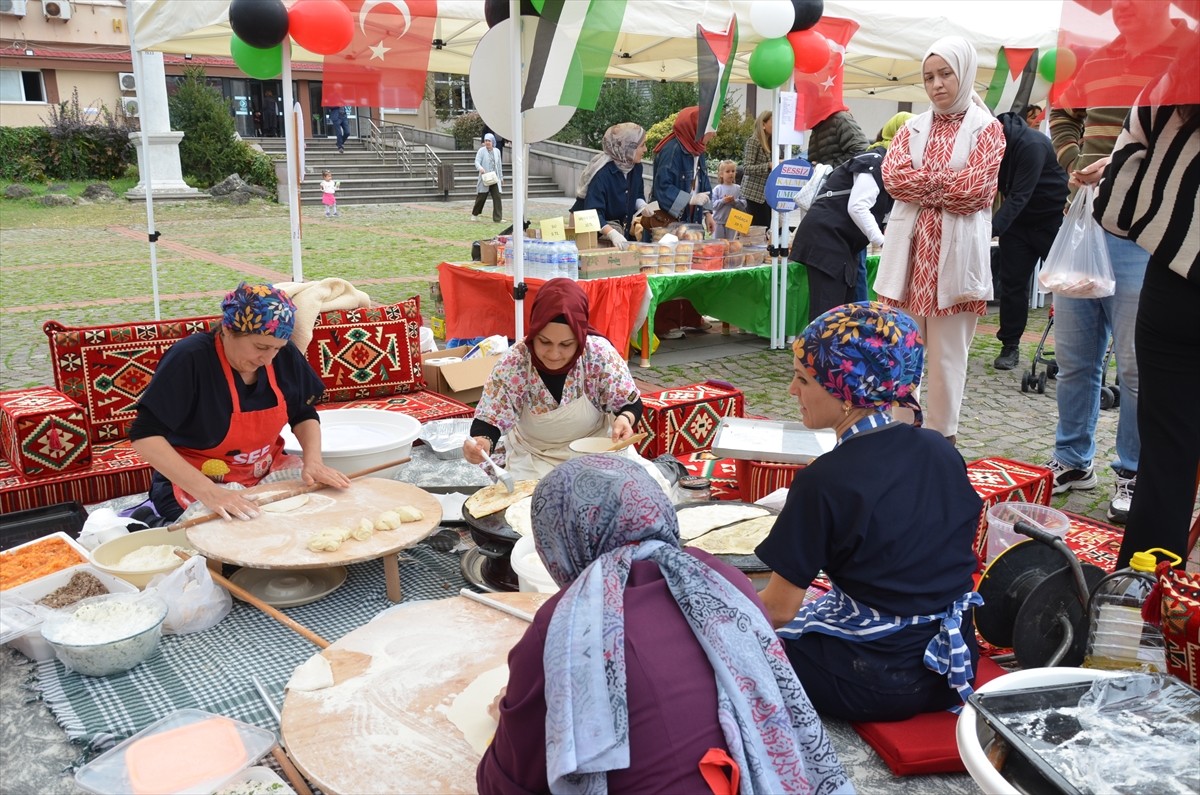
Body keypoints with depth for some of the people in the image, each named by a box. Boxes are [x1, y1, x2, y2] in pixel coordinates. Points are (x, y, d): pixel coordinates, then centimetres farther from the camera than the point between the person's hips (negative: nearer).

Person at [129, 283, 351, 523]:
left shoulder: (284, 356, -6)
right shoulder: (189, 360, -21)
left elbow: (304, 415, 8)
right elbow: (145, 436, -25)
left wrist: (313, 462, -12)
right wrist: (207, 492, -34)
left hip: (268, 475, 5)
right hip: (195, 485, -5)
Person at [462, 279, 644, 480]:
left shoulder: (599, 354, -22)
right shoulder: (513, 363, -22)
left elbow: (631, 403, -9)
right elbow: (490, 417, -17)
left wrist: (625, 418, -33)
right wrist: (482, 441, -40)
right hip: (535, 458, 1)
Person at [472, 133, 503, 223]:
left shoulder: (497, 151, 12)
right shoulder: (481, 151, -1)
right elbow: (477, 161, -11)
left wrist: (501, 178, 19)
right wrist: (480, 168, -33)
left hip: (495, 179, 3)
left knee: (497, 197, -6)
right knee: (481, 197, 2)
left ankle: (497, 218, -5)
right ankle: (474, 214, 23)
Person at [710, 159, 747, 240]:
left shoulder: (738, 188, 2)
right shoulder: (717, 189, -3)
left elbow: (743, 204, -1)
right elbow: (713, 204, -9)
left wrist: (735, 201, -17)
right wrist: (723, 201, -21)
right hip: (719, 222, -1)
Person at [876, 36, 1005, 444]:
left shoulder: (986, 128, 4)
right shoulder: (913, 128, 14)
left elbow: (972, 191, -9)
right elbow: (891, 176, -2)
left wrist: (918, 185, -2)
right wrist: (944, 182, -7)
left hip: (955, 253, -3)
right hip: (910, 249, 4)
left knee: (948, 352, 1)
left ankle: (941, 437, 11)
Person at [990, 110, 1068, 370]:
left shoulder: (1031, 144, -28)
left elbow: (1020, 196, -34)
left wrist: (992, 229, -43)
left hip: (1054, 218, -6)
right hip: (1017, 219, 6)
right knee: (1011, 282, 2)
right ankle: (1010, 346, 10)